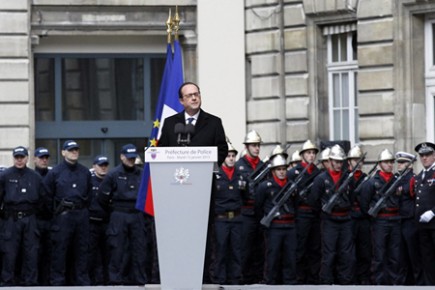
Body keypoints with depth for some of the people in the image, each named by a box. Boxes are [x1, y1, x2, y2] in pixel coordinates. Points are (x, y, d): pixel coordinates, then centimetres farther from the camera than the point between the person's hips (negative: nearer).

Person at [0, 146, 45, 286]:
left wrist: (34, 212, 7)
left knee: (31, 253, 3)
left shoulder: (35, 177, 9)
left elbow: (41, 198, 14)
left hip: (30, 219, 2)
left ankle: (30, 282, 9)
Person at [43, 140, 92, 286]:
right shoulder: (55, 172, -2)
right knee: (59, 250, -4)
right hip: (62, 216, -4)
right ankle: (57, 282, -1)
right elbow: (47, 196, 1)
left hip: (81, 215, 4)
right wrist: (56, 211, 0)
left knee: (81, 249, 6)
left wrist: (83, 209, 13)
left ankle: (82, 281, 12)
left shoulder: (85, 172, 11)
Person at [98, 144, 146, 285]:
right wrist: (113, 210, 7)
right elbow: (102, 197, 1)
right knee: (117, 250, -3)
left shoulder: (141, 174, 7)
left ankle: (139, 279, 10)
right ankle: (115, 280, 1)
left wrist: (141, 209, 10)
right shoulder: (113, 174, -3)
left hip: (137, 216, 3)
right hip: (119, 217, -3)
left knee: (139, 249, 4)